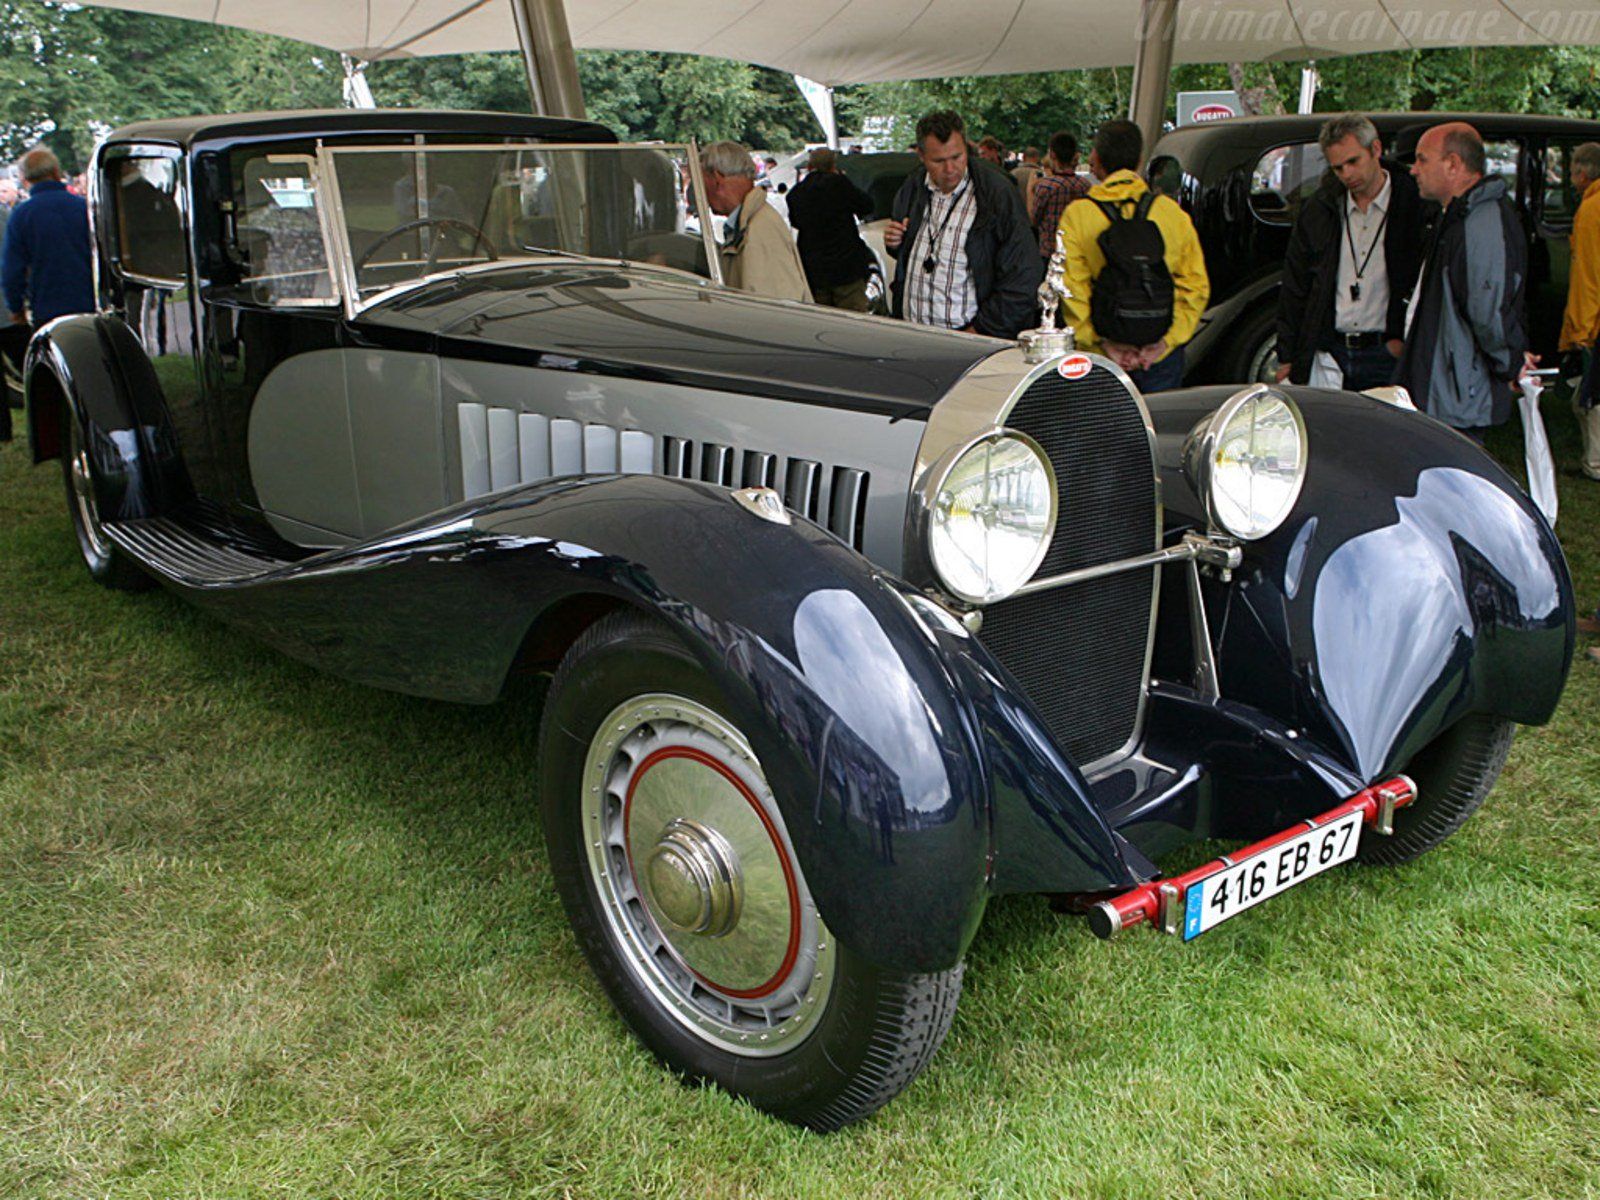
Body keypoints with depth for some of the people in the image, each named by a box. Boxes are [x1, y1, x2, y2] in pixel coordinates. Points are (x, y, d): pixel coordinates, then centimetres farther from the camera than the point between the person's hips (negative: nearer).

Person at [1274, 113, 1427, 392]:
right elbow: (1294, 287, 13)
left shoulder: (1415, 207, -1)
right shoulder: (1318, 210, 10)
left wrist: (1405, 339, -8)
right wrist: (1286, 358, 10)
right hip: (1329, 356, 3)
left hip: (1386, 357, -3)